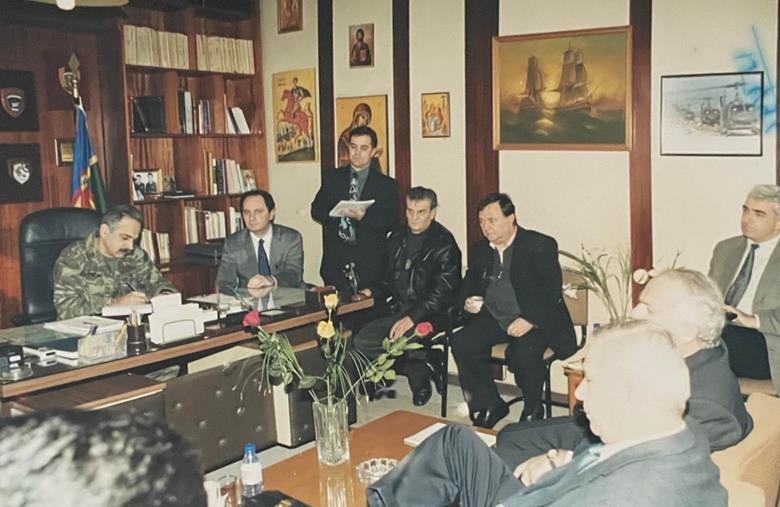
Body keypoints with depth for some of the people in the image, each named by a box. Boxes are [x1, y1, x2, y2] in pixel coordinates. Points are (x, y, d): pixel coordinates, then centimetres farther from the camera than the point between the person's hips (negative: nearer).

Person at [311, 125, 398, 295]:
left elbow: (392, 222, -3)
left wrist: (363, 217, -20)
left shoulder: (387, 185, 5)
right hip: (335, 261, 2)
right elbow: (316, 210, 7)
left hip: (369, 264, -1)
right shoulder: (332, 178, 12)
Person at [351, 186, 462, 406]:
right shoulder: (397, 238, 16)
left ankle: (420, 379, 1)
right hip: (397, 310, 7)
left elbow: (442, 292, -15)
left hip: (429, 315, -7)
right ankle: (421, 367, -1)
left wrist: (412, 318, -25)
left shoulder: (444, 245, -7)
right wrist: (372, 292, 5)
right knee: (361, 343, -15)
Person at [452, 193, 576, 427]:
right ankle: (489, 405, -3)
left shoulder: (541, 246, -5)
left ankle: (533, 409, -4)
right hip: (493, 318, 5)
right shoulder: (479, 250, 13)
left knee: (522, 353, -34)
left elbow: (551, 291, -13)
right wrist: (468, 301, -3)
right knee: (461, 343, -19)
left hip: (536, 321, -5)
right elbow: (469, 284, 21)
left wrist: (530, 320, -27)